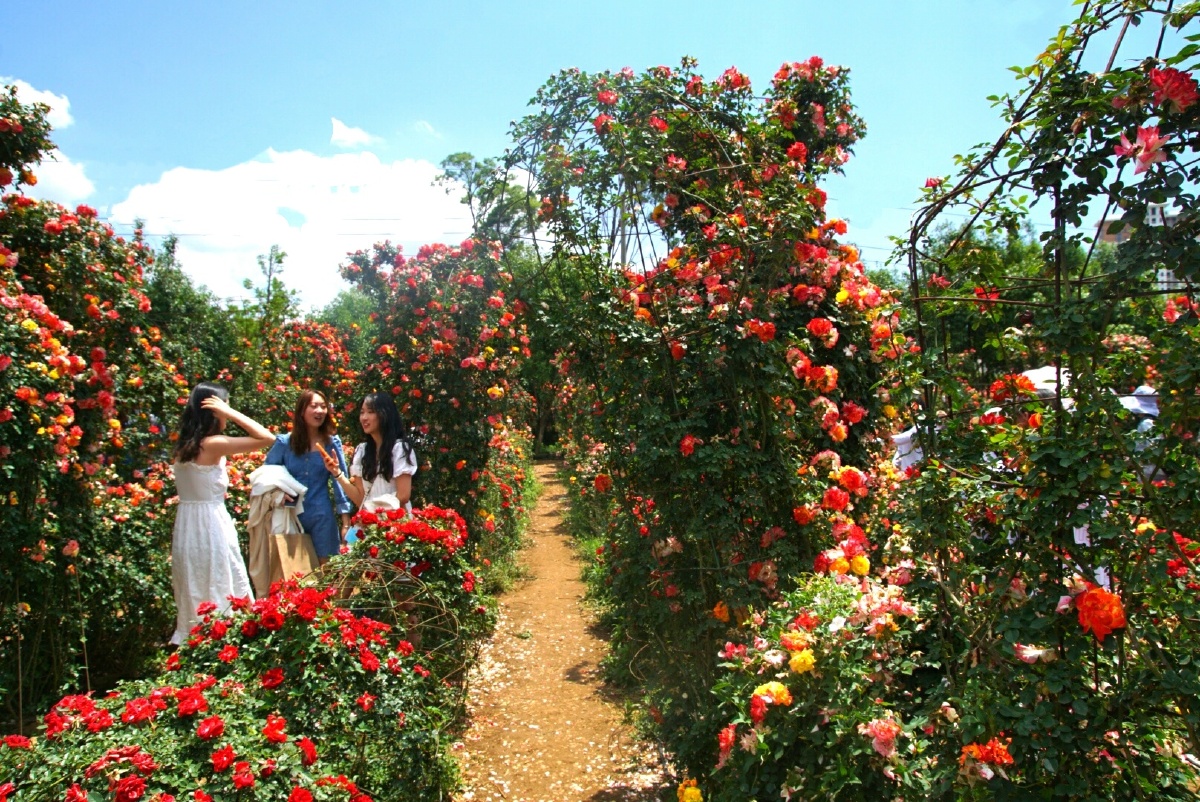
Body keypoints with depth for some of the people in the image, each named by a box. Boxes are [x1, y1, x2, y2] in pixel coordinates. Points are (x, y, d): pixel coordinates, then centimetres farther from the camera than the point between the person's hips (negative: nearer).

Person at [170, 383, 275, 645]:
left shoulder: (183, 446, 7)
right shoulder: (213, 444, -15)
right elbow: (266, 437, -17)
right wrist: (230, 413, -12)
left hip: (186, 526, 8)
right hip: (211, 525, -8)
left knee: (194, 598, 16)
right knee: (221, 596, 1)